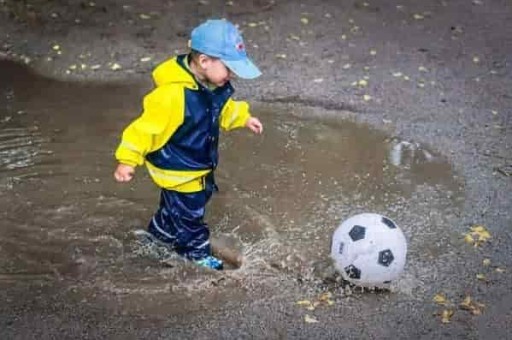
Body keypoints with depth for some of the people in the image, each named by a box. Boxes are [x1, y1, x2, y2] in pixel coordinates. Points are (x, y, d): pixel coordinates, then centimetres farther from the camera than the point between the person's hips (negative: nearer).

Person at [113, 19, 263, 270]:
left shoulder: (214, 86, -9)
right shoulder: (174, 94, -37)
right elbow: (147, 126, -31)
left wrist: (243, 118, 14)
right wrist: (128, 159, -29)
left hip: (200, 164, 9)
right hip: (177, 170, -8)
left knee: (176, 205, 29)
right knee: (188, 212, 12)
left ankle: (160, 232, 53)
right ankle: (197, 254, 34)